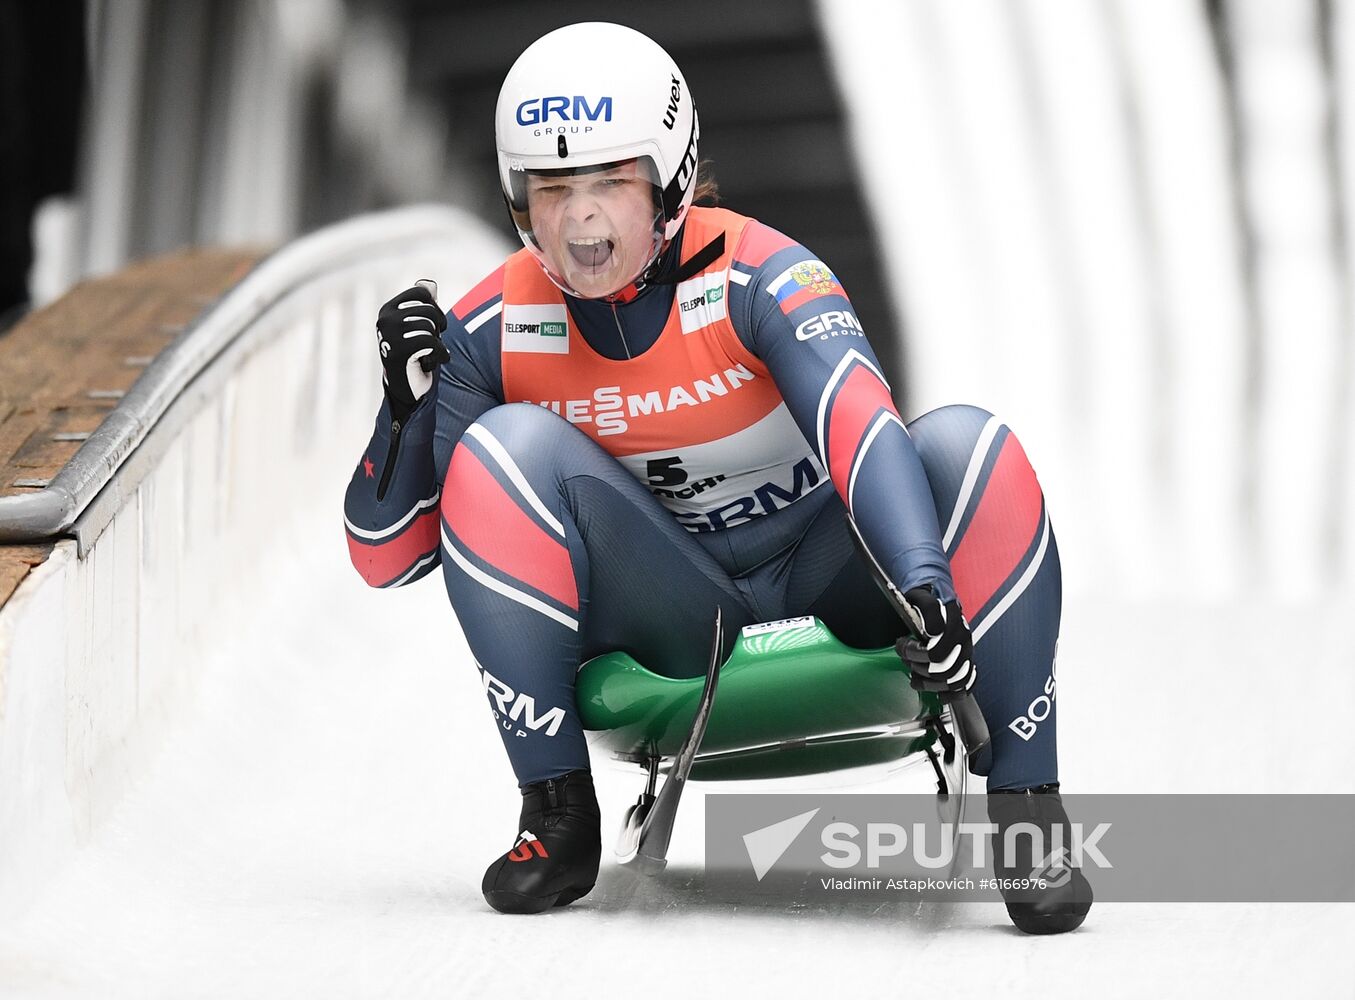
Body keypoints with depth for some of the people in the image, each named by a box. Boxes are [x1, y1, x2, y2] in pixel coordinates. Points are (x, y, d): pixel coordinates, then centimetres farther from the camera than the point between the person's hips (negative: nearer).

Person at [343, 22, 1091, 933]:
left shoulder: (756, 277, -20)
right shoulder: (496, 331, -11)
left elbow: (862, 429, -37)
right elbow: (389, 557, -6)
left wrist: (925, 584, -55)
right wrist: (409, 400, -23)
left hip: (821, 579, -2)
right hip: (668, 613, 2)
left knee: (974, 450, -30)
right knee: (501, 450, -24)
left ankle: (1028, 808, -18)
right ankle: (559, 818, -15)